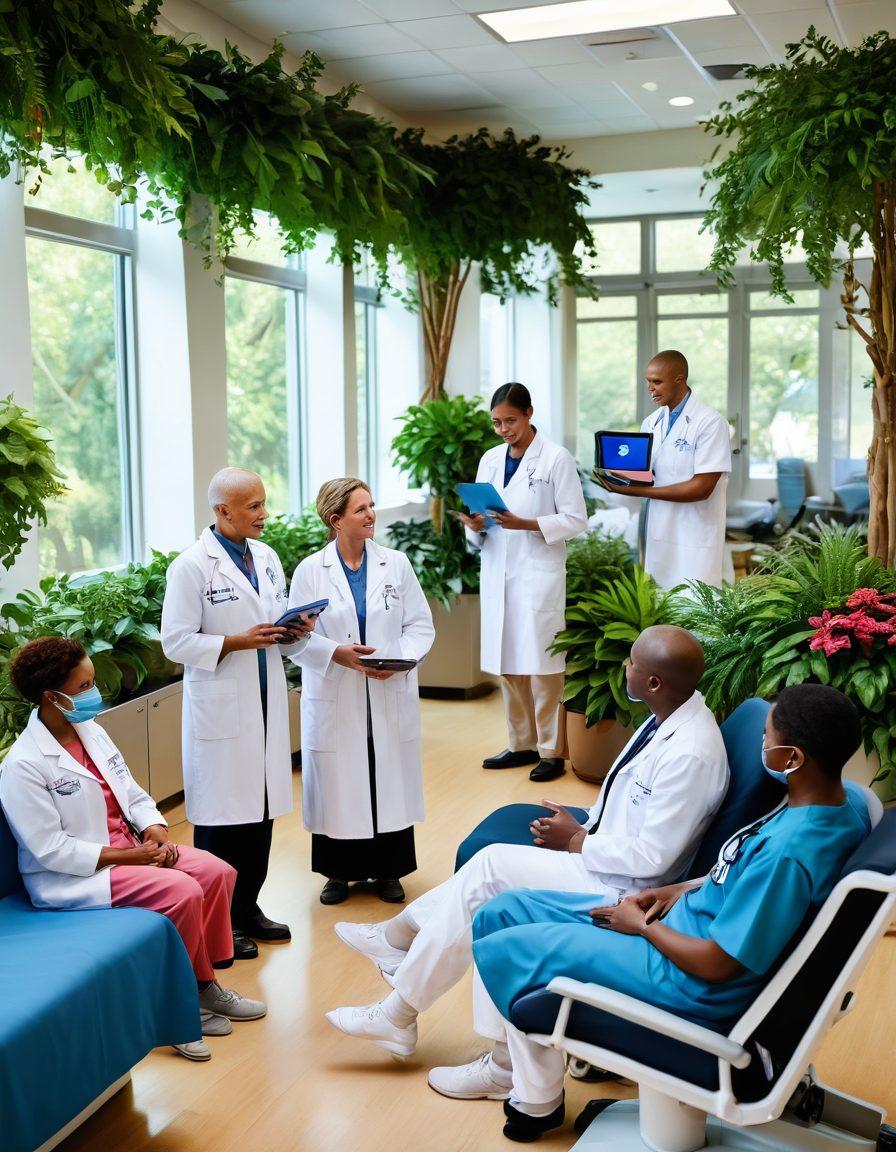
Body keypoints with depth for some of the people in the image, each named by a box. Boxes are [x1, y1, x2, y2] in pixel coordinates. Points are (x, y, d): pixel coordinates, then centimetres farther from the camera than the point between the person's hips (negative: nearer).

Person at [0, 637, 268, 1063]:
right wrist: (124, 857, -21)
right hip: (73, 876, -8)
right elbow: (50, 849, -20)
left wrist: (156, 833, -8)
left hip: (132, 846, 8)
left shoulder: (91, 730, 7)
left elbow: (132, 793, 12)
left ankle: (202, 983, 4)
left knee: (216, 872, -10)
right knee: (182, 892, -26)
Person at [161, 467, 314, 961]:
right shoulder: (192, 566, -12)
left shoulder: (266, 557, 10)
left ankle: (248, 908, 27)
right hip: (220, 707, -7)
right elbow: (176, 642, -13)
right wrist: (239, 642, -20)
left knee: (261, 810, 13)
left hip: (266, 702, 7)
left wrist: (293, 632, -2)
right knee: (222, 817, 1)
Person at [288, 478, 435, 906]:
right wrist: (337, 653, -19)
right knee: (337, 785, 4)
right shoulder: (310, 571, -2)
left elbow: (420, 625, 4)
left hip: (390, 698, 2)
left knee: (391, 783, 6)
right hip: (334, 701, -1)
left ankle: (387, 871, 22)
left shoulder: (396, 563, 3)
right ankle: (339, 873, 21)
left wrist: (400, 659, -14)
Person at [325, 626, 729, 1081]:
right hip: (602, 849, 9)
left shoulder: (691, 753, -27)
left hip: (620, 885, -9)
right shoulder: (670, 716, 2)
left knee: (489, 868, -10)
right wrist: (583, 828, 0)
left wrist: (575, 840, -13)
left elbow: (651, 856, -25)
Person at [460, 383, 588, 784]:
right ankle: (522, 744, 21)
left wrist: (525, 524, -19)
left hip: (539, 574, -6)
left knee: (541, 665, -5)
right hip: (497, 573, 6)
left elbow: (575, 520, -6)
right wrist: (476, 526, -6)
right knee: (506, 664, 9)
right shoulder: (490, 460, 13)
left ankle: (552, 751, 5)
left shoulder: (556, 459, -4)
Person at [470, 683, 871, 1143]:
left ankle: (538, 1101, 20)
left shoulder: (788, 854, -35)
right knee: (500, 912, 10)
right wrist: (686, 889, 5)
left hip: (691, 985, -10)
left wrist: (642, 925, -9)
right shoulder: (846, 799, -7)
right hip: (691, 916, 10)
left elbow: (716, 964, -26)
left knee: (499, 952, -1)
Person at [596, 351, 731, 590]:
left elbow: (701, 488, -16)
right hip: (657, 538, 6)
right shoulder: (651, 423, 12)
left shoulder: (710, 422, -10)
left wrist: (638, 491, -16)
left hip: (694, 544, -6)